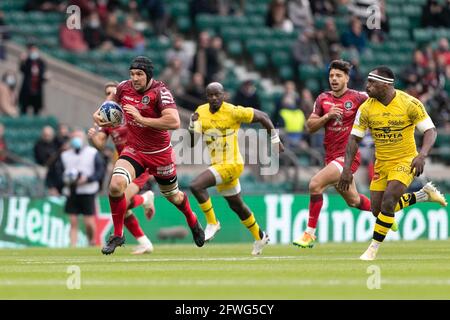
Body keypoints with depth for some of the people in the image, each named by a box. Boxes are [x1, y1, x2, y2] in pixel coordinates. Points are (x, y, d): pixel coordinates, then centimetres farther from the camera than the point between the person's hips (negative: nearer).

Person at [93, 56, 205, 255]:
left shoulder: (160, 92, -22)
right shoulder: (124, 87, -7)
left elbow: (174, 122, -34)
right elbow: (114, 101, 19)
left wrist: (141, 119, -35)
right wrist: (99, 114, -2)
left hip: (160, 153, -3)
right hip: (133, 150, 3)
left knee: (173, 196, 18)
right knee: (116, 185, -24)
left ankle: (193, 223, 51)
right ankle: (117, 236, -9)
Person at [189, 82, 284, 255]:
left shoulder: (233, 112, -17)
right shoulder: (201, 111, 2)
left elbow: (262, 116, -5)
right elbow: (192, 143, 6)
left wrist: (275, 140, -1)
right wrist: (193, 125, -13)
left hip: (232, 163, -7)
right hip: (218, 164, 7)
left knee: (196, 185, -23)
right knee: (236, 205, 20)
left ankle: (212, 223, -6)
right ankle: (260, 237, 39)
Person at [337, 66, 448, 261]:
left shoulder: (409, 104, -18)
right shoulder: (366, 108, -8)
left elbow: (430, 131, -15)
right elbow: (354, 138, -3)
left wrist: (422, 155, -32)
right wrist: (346, 168, -12)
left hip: (405, 161, -5)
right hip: (381, 163, 5)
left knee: (388, 203, -22)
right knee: (377, 210, 5)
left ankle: (373, 249, -5)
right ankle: (424, 195, 24)